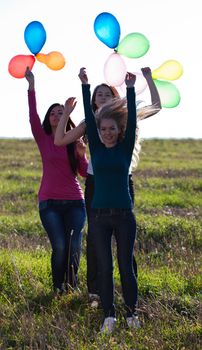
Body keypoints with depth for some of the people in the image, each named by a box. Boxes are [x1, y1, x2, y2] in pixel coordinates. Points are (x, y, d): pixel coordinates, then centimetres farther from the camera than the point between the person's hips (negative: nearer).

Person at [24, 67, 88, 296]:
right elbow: (33, 116, -9)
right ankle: (58, 287, 9)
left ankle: (72, 284, 17)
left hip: (74, 202, 2)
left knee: (74, 246, -7)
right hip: (49, 202, -2)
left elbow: (84, 173, 6)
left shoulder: (74, 142, 10)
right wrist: (31, 86, -16)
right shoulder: (43, 139, 6)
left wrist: (82, 155, -13)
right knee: (59, 246, -12)